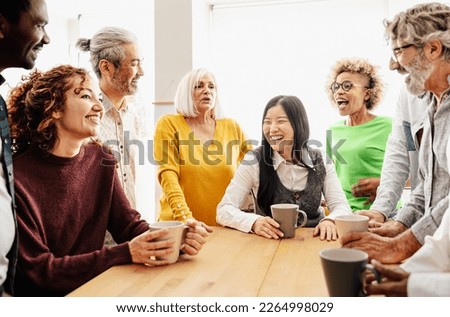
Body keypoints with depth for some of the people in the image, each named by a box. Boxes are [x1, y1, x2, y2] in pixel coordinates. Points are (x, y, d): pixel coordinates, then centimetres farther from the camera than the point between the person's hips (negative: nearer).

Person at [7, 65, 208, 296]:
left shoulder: (100, 160, -1)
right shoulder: (17, 178, -19)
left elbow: (128, 224, -2)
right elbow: (38, 270, -18)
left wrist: (176, 240, -20)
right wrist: (126, 253, -26)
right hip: (43, 299, -4)